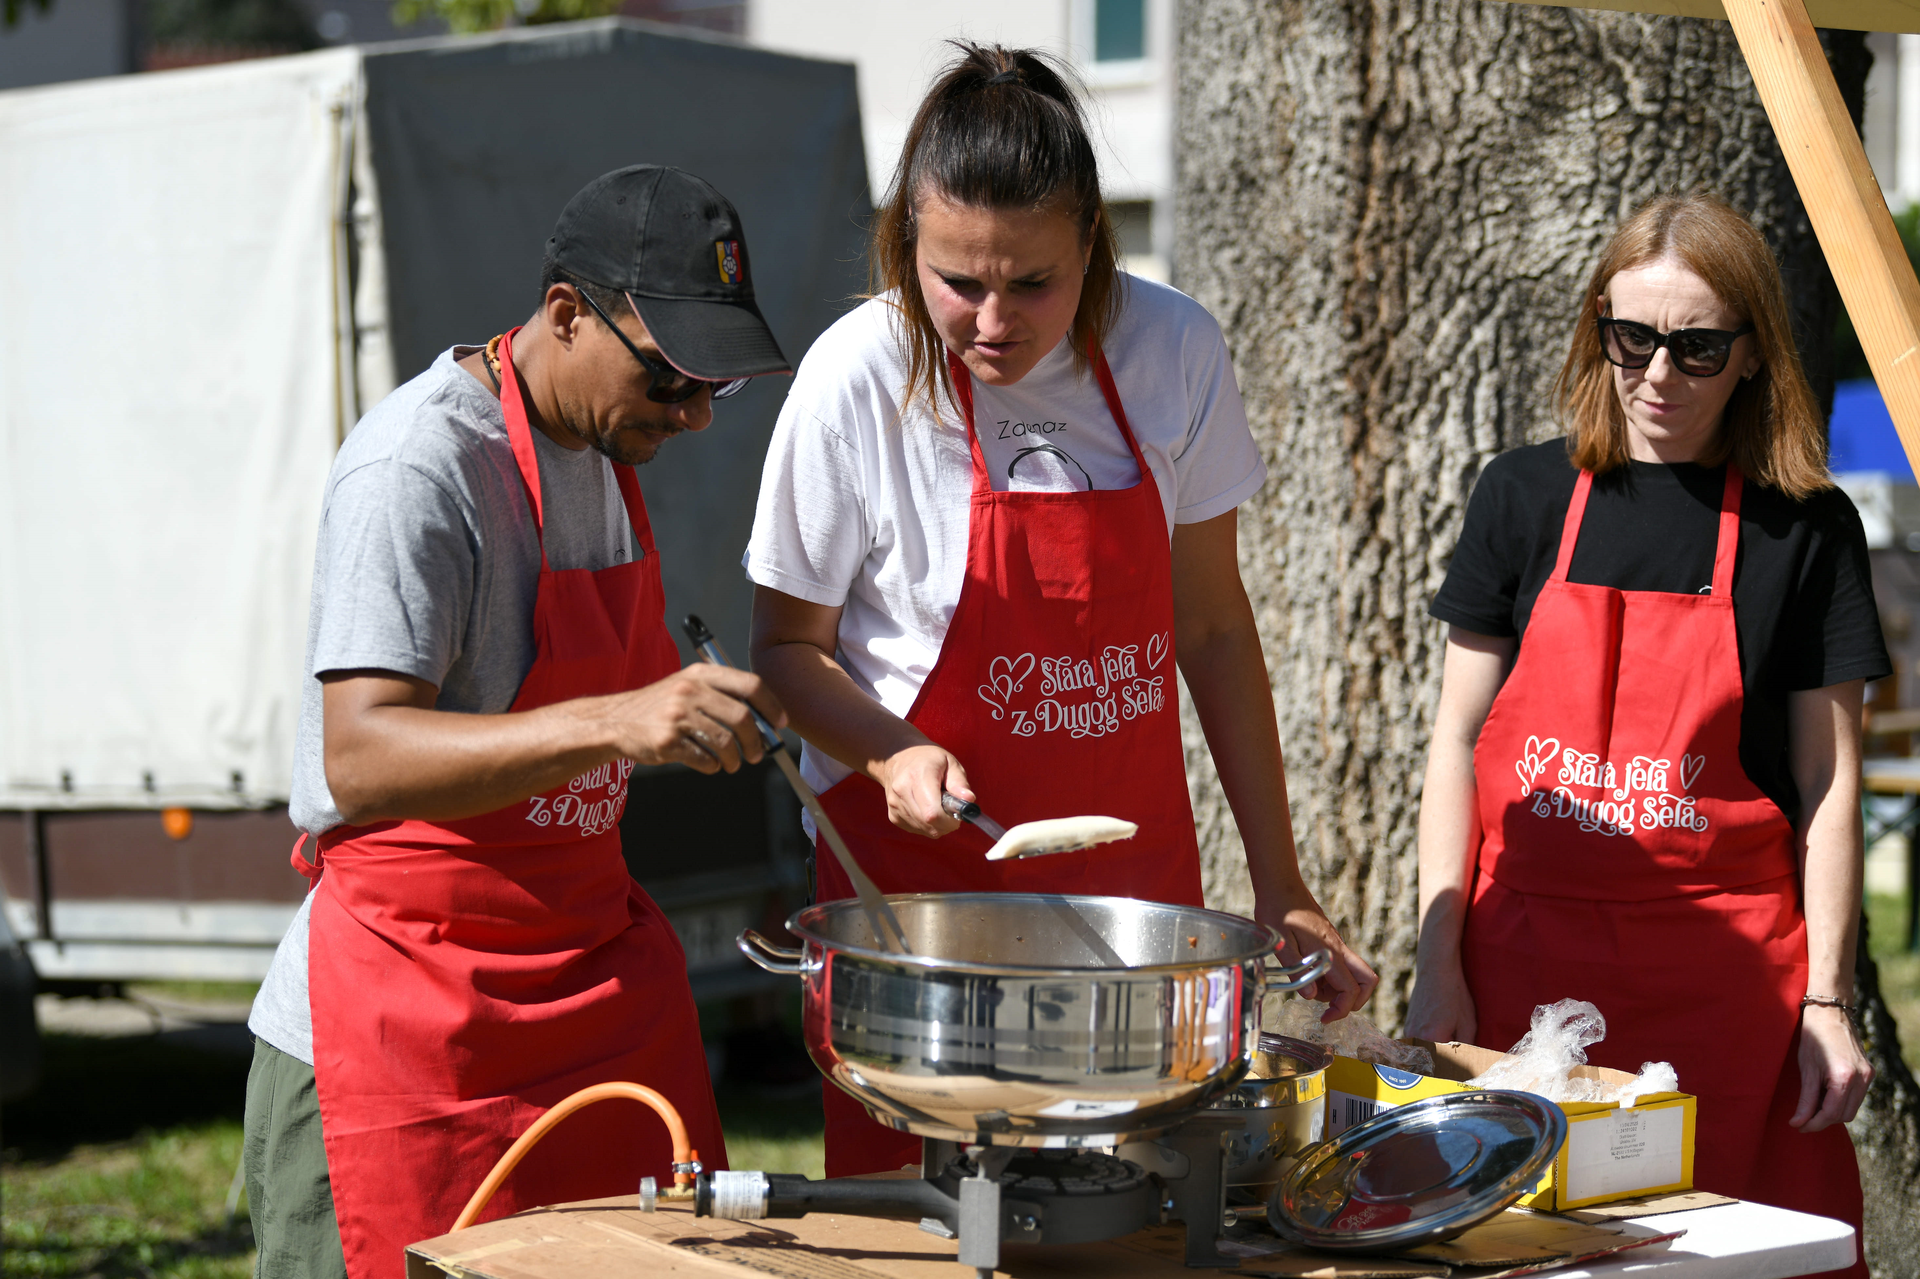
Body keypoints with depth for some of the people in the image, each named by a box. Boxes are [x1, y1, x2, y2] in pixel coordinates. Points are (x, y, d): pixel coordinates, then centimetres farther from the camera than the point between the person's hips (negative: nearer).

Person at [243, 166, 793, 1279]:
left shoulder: (603, 439, 10)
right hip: (407, 1012, -7)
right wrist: (609, 723, -39)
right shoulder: (414, 468, -18)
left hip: (598, 975, 8)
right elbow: (359, 761, -28)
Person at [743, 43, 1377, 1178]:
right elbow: (789, 645, -1)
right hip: (920, 869, -2)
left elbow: (1214, 627, 4)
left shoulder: (1173, 351, -6)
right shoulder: (857, 381, -14)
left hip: (1137, 862, 2)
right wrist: (894, 755, -21)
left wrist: (1279, 884, 5)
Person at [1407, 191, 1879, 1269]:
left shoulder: (1804, 529, 2)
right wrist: (1439, 964, 1)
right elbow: (1460, 741, 6)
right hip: (1526, 954, 1)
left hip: (1726, 971, -1)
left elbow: (1829, 783, 3)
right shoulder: (1526, 497, 5)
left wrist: (1828, 1001, -1)